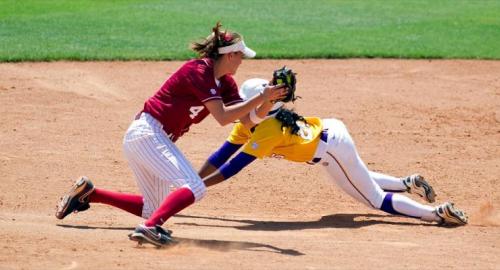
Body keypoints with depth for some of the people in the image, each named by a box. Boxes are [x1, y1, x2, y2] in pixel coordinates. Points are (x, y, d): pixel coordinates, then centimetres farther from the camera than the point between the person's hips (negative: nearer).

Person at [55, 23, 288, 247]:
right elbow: (223, 117, -24)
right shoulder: (198, 70, -17)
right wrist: (262, 97, -23)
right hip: (147, 133, -10)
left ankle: (89, 193, 20)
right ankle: (150, 228, -36)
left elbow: (248, 118, 7)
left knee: (154, 209, 17)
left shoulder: (225, 83, 11)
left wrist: (269, 100, -9)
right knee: (194, 188, -24)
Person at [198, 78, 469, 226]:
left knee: (376, 200, -1)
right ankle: (408, 184, 30)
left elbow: (234, 166, -28)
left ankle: (438, 212, -4)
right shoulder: (246, 125, 1)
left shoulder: (266, 131, -25)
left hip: (333, 149, -9)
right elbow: (220, 156, 0)